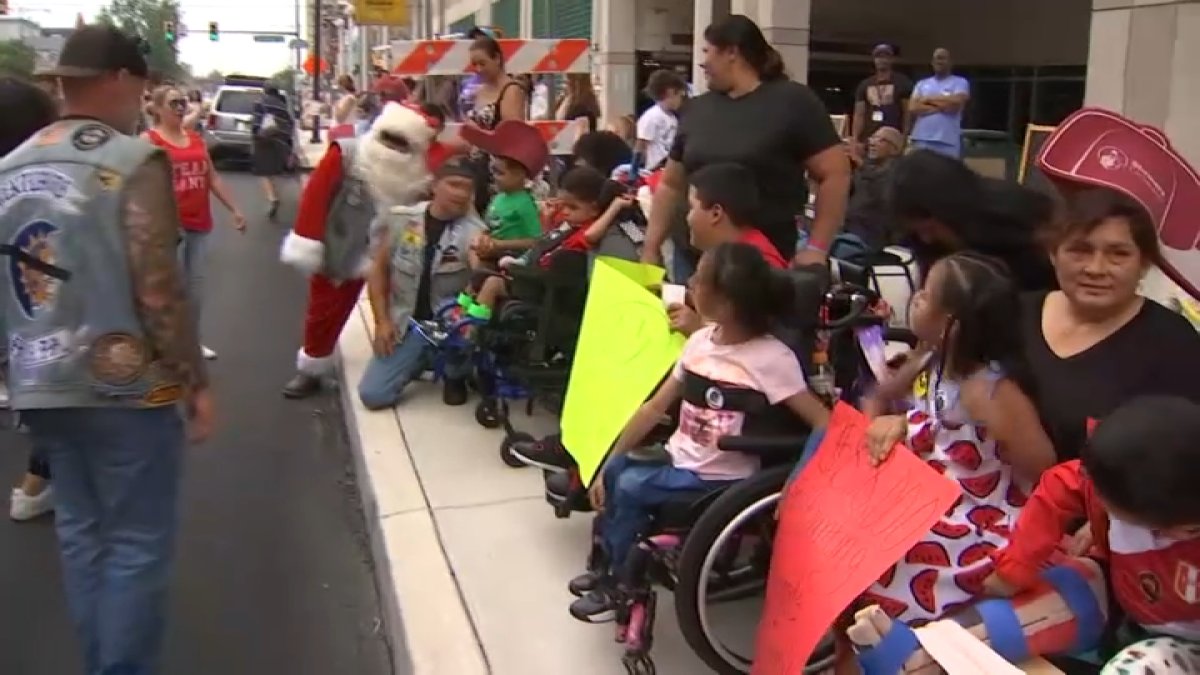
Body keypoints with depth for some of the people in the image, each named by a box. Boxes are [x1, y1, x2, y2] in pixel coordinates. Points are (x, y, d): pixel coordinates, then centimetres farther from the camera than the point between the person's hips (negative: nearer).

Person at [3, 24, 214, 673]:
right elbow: (157, 289, -18)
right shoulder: (134, 161, -13)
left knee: (79, 532, 17)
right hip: (123, 386, -7)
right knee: (137, 544, 4)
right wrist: (196, 380, -10)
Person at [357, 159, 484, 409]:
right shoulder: (400, 219, -3)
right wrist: (382, 321, -4)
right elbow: (379, 269, 5)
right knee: (373, 395, -11)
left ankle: (455, 375, -5)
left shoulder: (474, 231, -14)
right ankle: (423, 358, 20)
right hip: (405, 322, 2)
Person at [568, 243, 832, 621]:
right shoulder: (700, 340, 1)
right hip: (678, 457, 6)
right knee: (615, 471, -12)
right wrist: (606, 466, 2)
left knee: (630, 487, -20)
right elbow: (656, 407, 4)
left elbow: (824, 423, -21)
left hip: (720, 478, -6)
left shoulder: (772, 358, -19)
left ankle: (621, 584, 2)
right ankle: (610, 566, 10)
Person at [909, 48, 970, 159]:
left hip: (947, 141, -3)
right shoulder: (922, 84, 16)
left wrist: (929, 99, 0)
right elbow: (912, 108, 2)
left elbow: (955, 103, -12)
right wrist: (942, 106, -4)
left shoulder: (960, 82, 7)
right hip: (921, 139, 3)